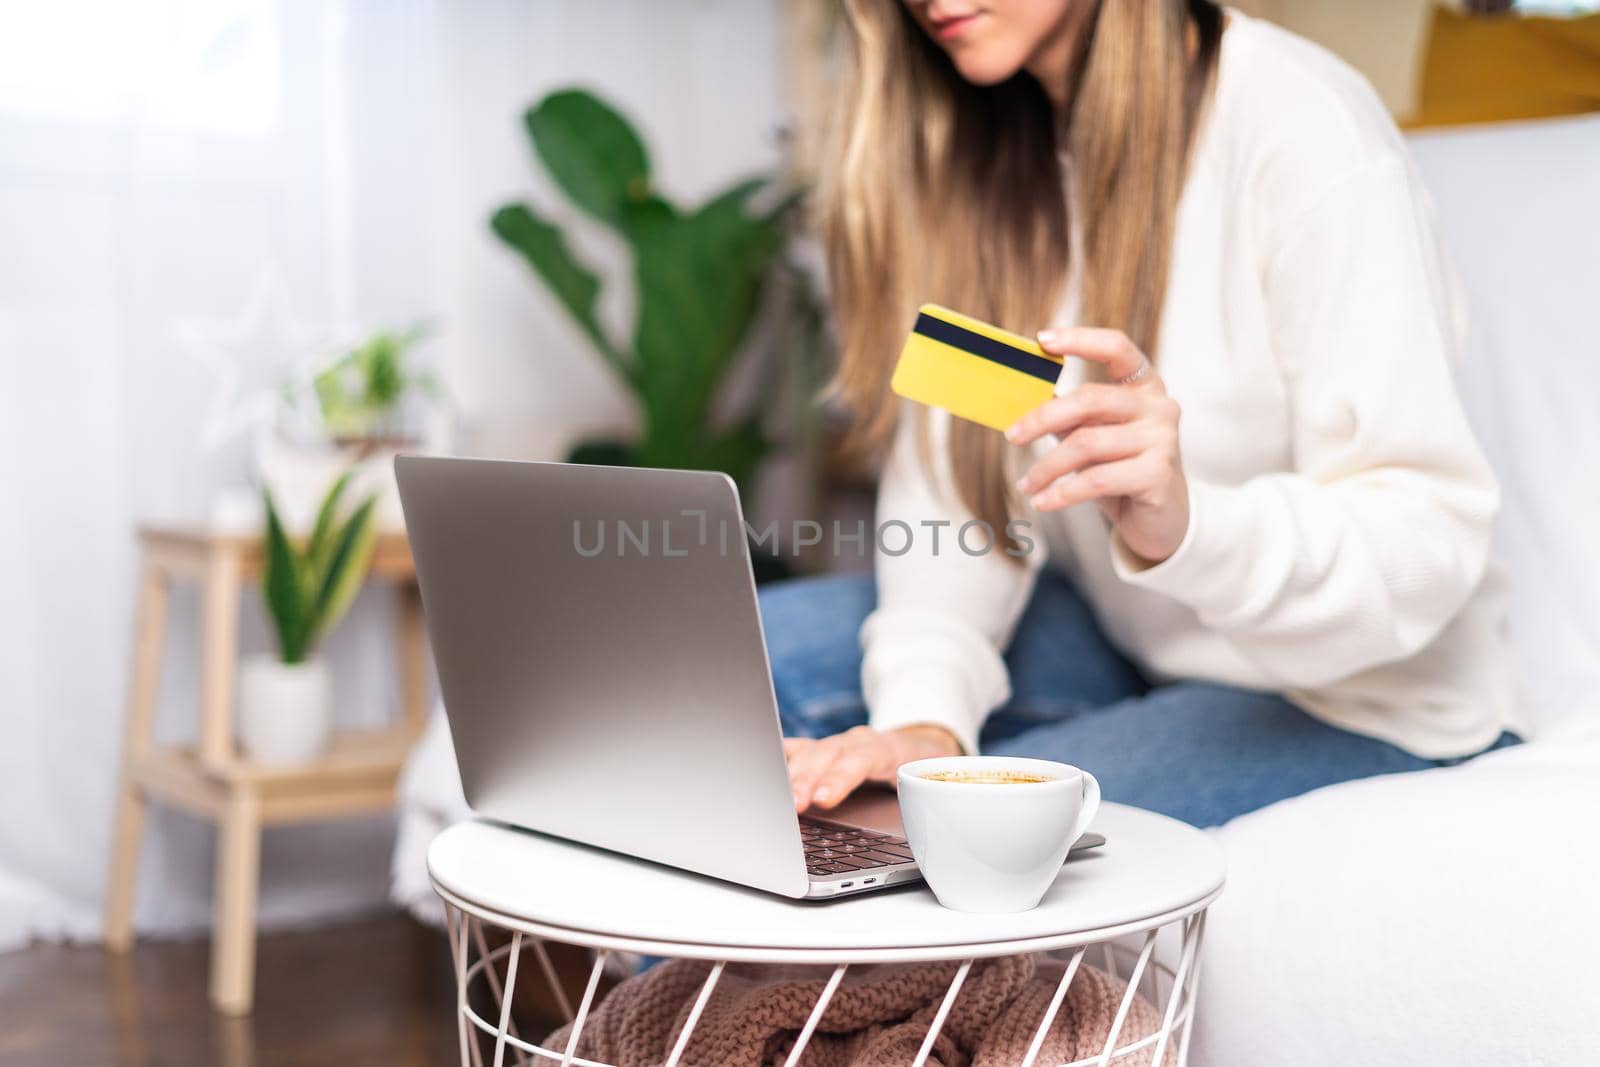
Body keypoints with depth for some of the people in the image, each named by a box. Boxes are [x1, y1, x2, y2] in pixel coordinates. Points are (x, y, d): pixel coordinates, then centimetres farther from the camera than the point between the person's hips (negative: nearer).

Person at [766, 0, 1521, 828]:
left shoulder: (1306, 129, -23)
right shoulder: (968, 146, -3)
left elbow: (1428, 537, -26)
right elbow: (947, 480, -8)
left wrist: (1186, 528, -45)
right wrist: (923, 720, -24)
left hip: (1362, 694, -6)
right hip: (1127, 647, 6)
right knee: (763, 646, -11)